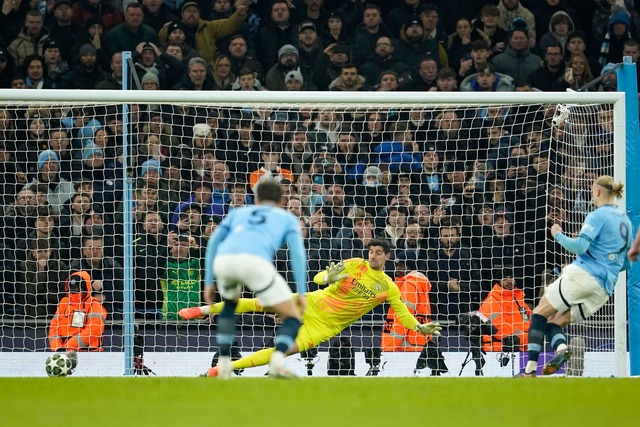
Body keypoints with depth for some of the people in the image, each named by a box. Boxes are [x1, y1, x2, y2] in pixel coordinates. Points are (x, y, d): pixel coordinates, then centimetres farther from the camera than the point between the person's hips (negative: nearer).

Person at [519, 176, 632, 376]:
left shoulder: (598, 216, -5)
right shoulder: (625, 221, 18)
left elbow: (580, 246, -15)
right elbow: (626, 262, 23)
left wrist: (558, 235, 0)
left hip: (583, 274, -7)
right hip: (605, 288, 7)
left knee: (540, 314, 3)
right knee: (554, 323, 13)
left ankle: (530, 368, -9)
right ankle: (561, 347, -20)